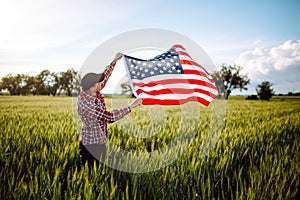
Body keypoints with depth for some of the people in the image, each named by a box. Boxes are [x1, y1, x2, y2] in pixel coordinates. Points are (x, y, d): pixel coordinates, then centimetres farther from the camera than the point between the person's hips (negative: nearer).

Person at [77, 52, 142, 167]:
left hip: (99, 141, 9)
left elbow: (104, 77, 7)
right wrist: (131, 106, -24)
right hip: (92, 145, -9)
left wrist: (115, 60, 15)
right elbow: (110, 117, -30)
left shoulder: (87, 92, -6)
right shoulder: (87, 105, -31)